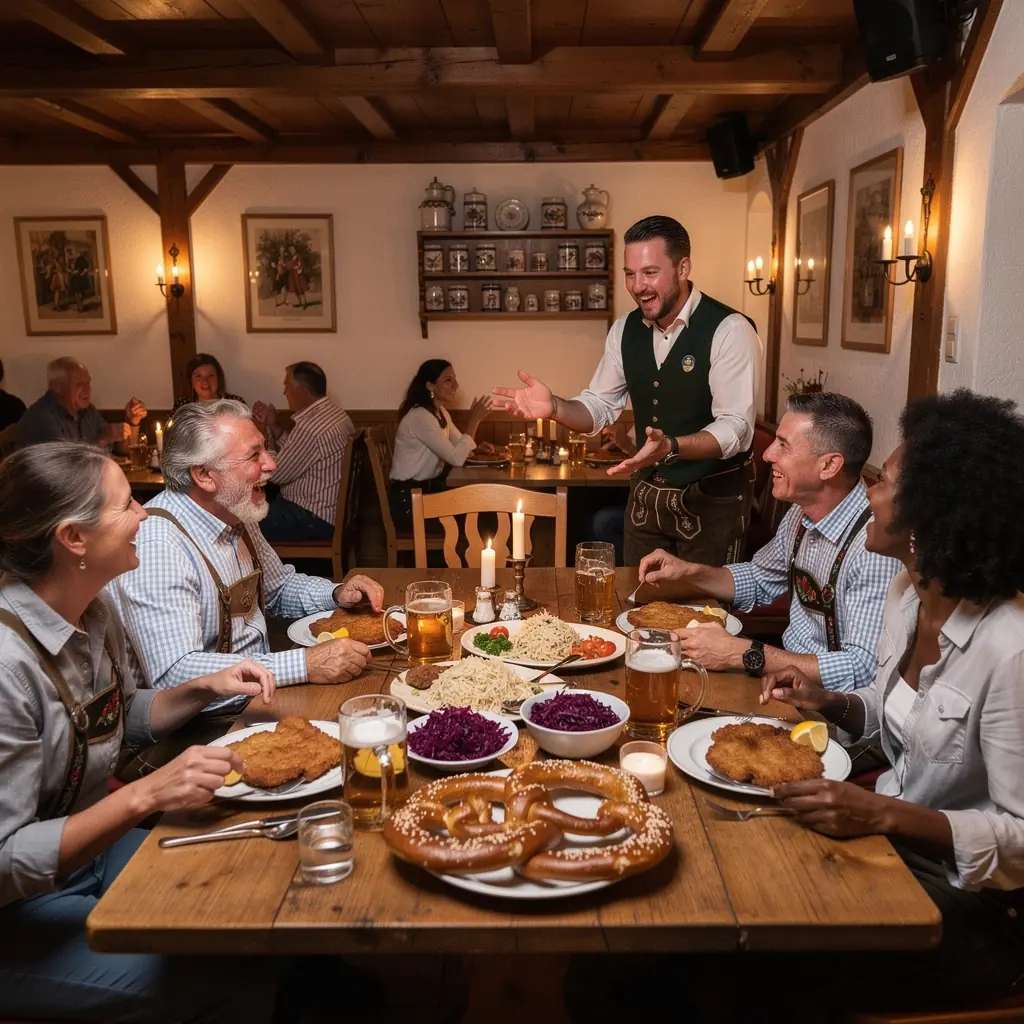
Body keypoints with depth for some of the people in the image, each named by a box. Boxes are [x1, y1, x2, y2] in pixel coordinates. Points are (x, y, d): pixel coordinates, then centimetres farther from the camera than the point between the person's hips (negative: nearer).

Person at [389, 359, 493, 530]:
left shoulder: (441, 412, 9)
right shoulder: (421, 417, -22)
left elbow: (458, 444, 17)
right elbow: (456, 458, -25)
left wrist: (477, 447, -5)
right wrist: (474, 420, -23)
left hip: (429, 487, 9)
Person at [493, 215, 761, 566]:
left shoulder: (729, 330, -18)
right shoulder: (626, 329, 1)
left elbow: (735, 429, -23)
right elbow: (600, 407, 6)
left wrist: (670, 446, -40)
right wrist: (554, 407, -15)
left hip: (710, 500, -5)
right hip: (645, 494, 6)